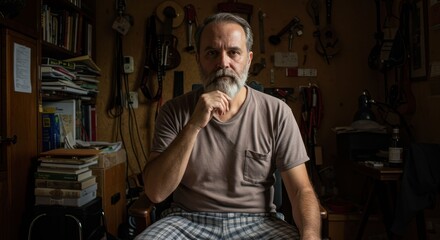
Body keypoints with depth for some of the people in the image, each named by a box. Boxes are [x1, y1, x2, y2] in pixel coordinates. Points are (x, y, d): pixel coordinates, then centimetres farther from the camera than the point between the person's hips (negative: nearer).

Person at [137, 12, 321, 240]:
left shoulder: (277, 113, -6)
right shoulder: (175, 111, -5)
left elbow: (301, 190, -5)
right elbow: (155, 193, -13)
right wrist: (194, 126, -23)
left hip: (257, 221, 1)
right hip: (188, 221, 0)